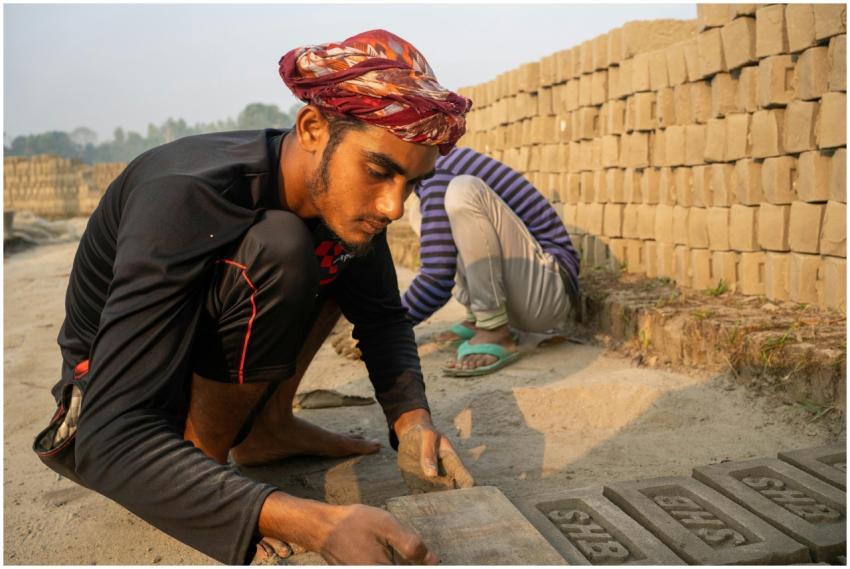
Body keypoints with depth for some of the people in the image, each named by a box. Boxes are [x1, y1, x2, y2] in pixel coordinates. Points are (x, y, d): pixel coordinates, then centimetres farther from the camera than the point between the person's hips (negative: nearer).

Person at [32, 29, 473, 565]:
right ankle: (203, 457, -14)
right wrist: (313, 524, -50)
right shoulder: (186, 201, -35)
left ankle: (268, 424, -4)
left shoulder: (344, 192, -15)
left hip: (214, 348, 7)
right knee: (277, 251, -32)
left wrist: (412, 414, -21)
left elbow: (383, 315, -1)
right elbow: (109, 441, -40)